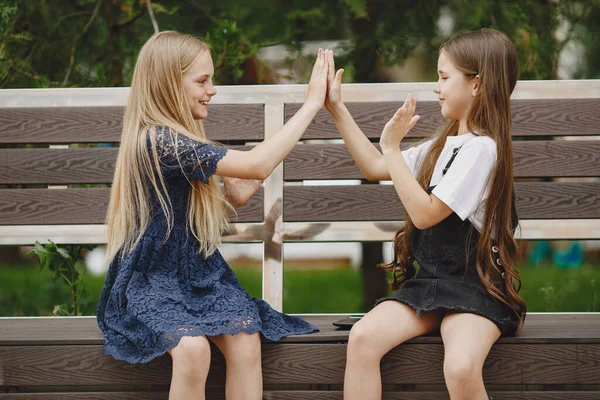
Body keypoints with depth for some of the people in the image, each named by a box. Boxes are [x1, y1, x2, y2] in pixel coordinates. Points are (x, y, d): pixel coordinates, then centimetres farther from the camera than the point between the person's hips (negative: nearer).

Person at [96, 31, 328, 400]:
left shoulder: (181, 139, 11)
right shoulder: (159, 140, -20)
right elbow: (256, 165, -25)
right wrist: (312, 104, -20)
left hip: (200, 271, 8)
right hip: (153, 281, -8)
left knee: (246, 340, -20)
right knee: (193, 348, -34)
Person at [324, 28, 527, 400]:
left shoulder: (482, 148, -13)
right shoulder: (444, 145, 15)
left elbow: (424, 213, -18)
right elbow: (375, 168, 20)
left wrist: (392, 148, -15)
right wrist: (338, 109, 16)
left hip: (475, 287, -8)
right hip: (428, 279, 8)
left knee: (461, 368, -35)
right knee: (363, 337, -19)